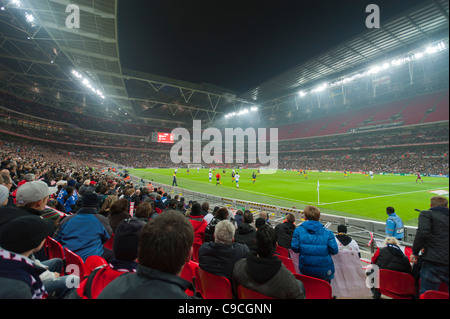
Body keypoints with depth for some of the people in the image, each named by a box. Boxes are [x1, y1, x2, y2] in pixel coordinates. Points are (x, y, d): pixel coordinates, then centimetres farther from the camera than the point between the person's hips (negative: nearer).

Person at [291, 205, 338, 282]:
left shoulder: (298, 230, -7)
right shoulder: (328, 232, -7)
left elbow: (295, 248, -10)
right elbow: (334, 251, -9)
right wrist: (324, 251, 11)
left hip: (305, 270, 0)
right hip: (324, 272, 0)